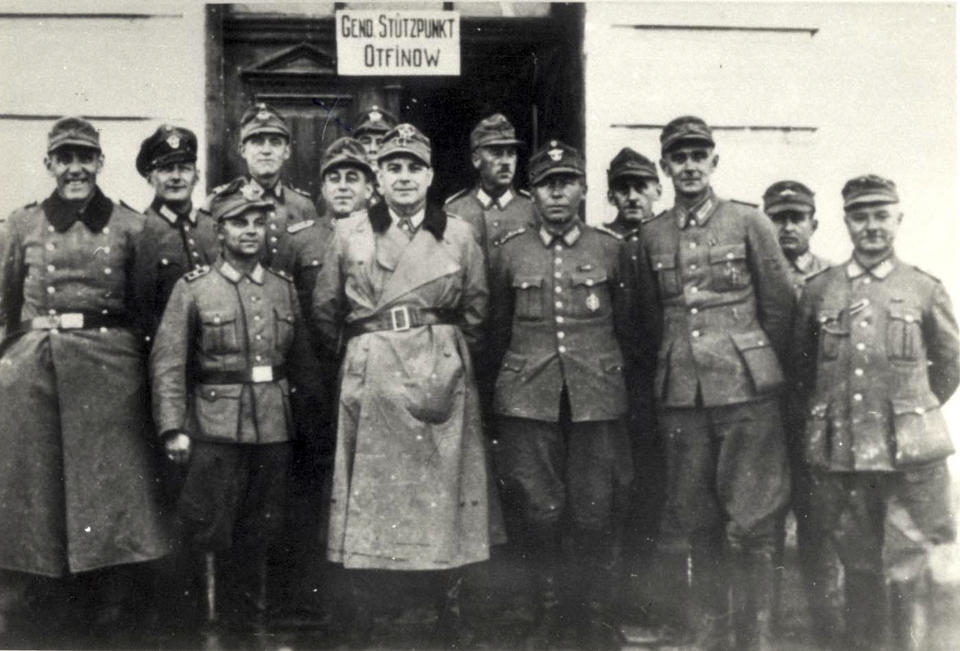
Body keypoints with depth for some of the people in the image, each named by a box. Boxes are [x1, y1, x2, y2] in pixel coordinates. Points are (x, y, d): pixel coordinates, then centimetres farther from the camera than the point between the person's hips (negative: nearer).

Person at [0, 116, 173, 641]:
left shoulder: (129, 226, 6)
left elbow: (148, 310, 9)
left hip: (110, 368, -1)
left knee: (113, 487, -2)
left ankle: (113, 612, 7)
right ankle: (43, 602, 18)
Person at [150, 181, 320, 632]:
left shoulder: (284, 288, 10)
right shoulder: (192, 289, -2)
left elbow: (302, 362, 14)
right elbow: (167, 363, -6)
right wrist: (173, 429, -13)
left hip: (275, 428, 4)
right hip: (217, 427, -3)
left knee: (258, 537, 12)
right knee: (210, 532, -3)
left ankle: (251, 620, 27)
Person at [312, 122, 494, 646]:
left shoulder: (459, 235, 6)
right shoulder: (349, 233, 6)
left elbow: (475, 309, 13)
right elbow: (325, 310, 12)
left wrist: (449, 354, 12)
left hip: (440, 379, 0)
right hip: (369, 377, 0)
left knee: (443, 492, 4)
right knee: (366, 492, 2)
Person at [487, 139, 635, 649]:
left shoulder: (611, 249, 4)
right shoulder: (508, 251, 5)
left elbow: (627, 324, 14)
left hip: (597, 397, 0)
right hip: (527, 398, 0)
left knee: (596, 515, 2)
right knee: (538, 512, 3)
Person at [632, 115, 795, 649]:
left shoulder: (749, 222, 1)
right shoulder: (652, 235, 9)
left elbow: (780, 308, 5)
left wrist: (756, 368, 9)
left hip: (747, 390, -3)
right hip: (681, 395, 3)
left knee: (752, 523, -3)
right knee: (697, 523, 10)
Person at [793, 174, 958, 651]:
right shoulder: (818, 289, 5)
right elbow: (800, 363, 16)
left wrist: (911, 411, 12)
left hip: (908, 452, -1)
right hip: (838, 451, 2)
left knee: (908, 570, 1)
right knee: (857, 565, 12)